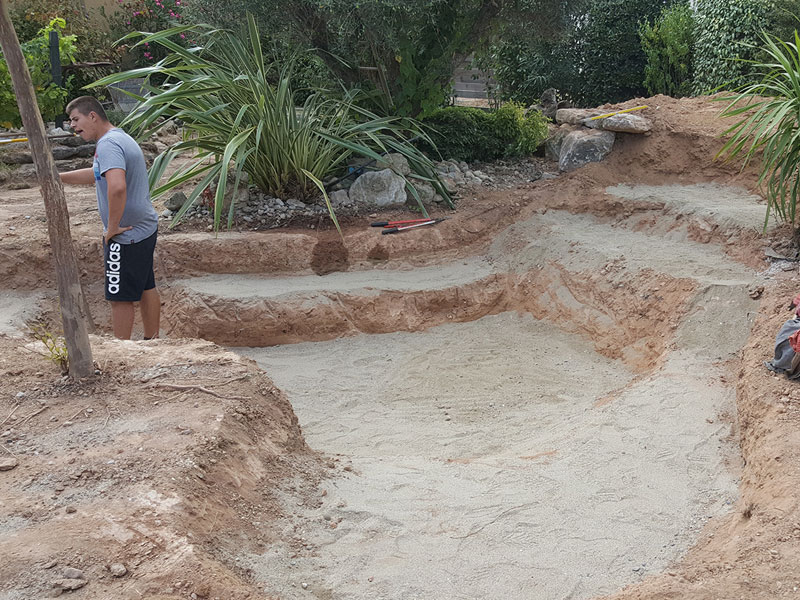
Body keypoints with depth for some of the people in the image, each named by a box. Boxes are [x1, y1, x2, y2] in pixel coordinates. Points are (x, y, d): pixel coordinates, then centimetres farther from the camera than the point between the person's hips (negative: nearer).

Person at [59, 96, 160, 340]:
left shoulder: (108, 145, -20)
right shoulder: (122, 138, 14)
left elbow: (117, 186, -36)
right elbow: (98, 174, 30)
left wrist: (113, 227, -26)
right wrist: (58, 177, 26)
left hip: (125, 236, -10)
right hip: (145, 228, 10)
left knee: (120, 297, 0)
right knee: (146, 288, 19)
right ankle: (152, 341, 30)